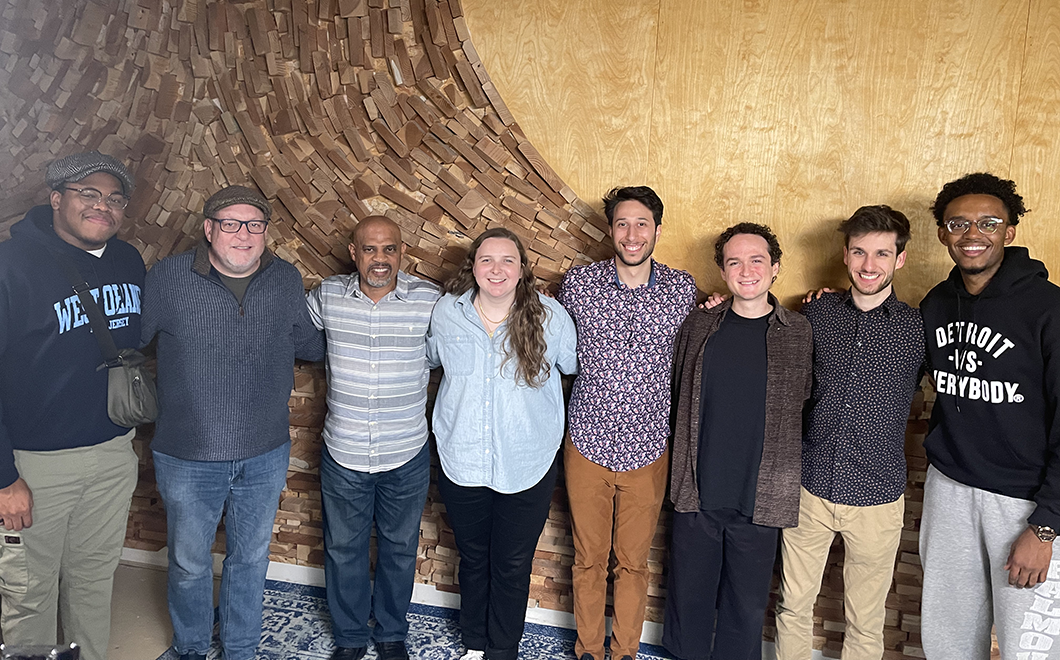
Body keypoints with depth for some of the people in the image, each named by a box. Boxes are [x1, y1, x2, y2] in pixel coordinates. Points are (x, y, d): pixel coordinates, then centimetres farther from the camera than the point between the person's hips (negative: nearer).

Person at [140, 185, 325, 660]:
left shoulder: (287, 280, -1)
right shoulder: (168, 277, -10)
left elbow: (309, 344, 12)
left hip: (266, 456, 2)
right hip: (187, 459, -2)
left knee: (250, 559, 19)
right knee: (189, 562, 18)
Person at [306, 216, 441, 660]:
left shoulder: (429, 299, -10)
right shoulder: (326, 295, -5)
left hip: (407, 458, -1)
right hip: (343, 456, 1)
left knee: (399, 549, 17)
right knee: (343, 550, 16)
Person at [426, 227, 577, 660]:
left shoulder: (550, 317, -12)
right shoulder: (447, 312, -5)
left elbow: (574, 366, 5)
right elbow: (431, 358, 15)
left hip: (527, 467, -2)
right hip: (461, 462, 2)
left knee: (512, 566, 13)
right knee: (473, 559, 20)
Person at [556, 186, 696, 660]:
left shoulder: (682, 289, -3)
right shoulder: (578, 283, -6)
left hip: (649, 448, 1)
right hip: (588, 444, 0)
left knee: (633, 562, 15)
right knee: (588, 560, 15)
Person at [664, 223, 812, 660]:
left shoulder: (802, 334, -3)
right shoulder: (698, 326, 1)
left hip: (760, 500, -1)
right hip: (696, 494, 1)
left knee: (747, 608, 13)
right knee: (688, 599, 15)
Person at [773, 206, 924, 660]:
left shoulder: (918, 329, -5)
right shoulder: (816, 314, -1)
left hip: (877, 498, -1)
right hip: (809, 488, 1)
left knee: (865, 623, 16)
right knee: (793, 606, 15)